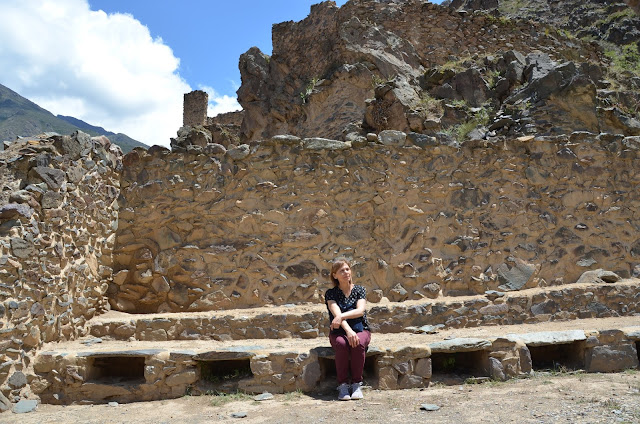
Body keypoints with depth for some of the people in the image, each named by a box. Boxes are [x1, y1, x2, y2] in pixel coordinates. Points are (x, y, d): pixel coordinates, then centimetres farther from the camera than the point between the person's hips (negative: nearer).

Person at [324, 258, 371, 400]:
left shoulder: (359, 290, 6)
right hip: (339, 332, 0)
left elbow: (360, 310, -10)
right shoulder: (331, 293, 2)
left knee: (358, 344, -33)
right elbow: (336, 313, -14)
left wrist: (341, 316, -26)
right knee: (342, 344, -34)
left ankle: (356, 384, -17)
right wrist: (348, 331, -31)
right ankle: (342, 385, -20)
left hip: (360, 330, 1)